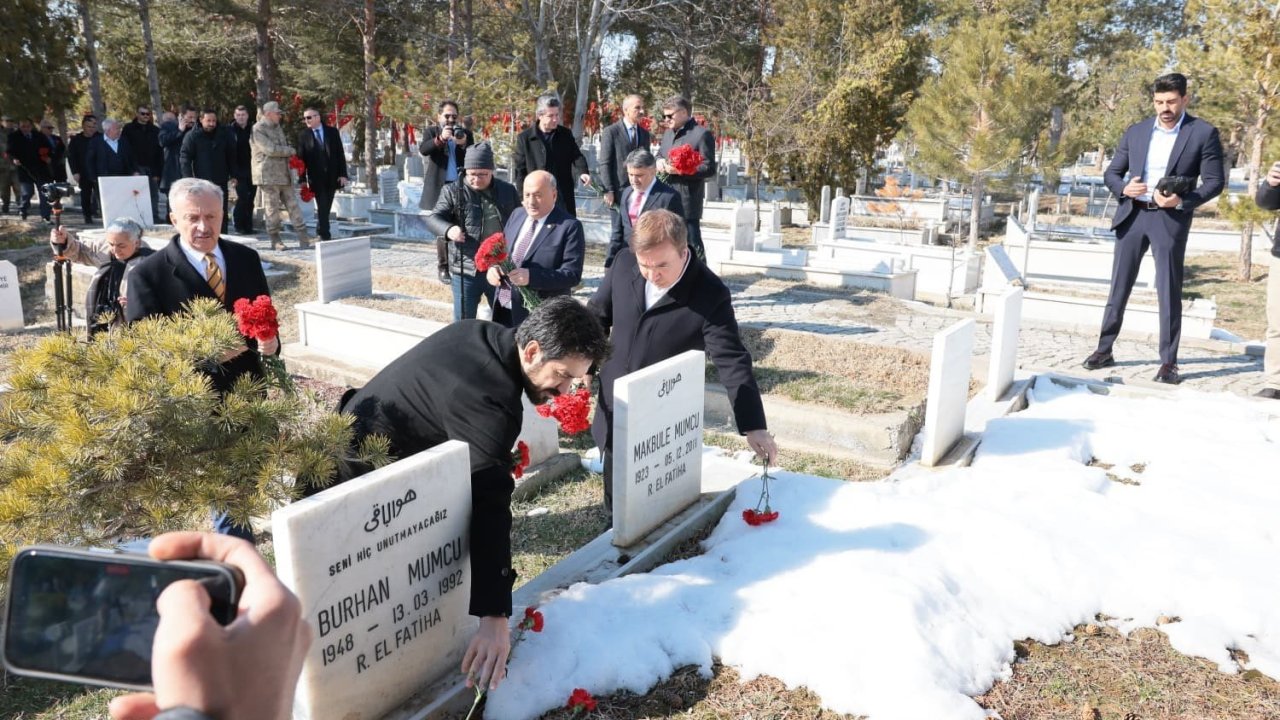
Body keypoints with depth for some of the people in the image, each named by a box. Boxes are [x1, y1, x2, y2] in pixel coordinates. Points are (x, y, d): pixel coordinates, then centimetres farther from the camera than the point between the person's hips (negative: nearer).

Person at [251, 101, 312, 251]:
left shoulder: (277, 128, 17)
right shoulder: (258, 130, -9)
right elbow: (270, 149, -18)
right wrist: (290, 151, -7)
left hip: (284, 175, 8)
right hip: (268, 176, -7)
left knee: (293, 206, 3)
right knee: (272, 209, -1)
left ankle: (303, 238, 3)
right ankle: (275, 241, 7)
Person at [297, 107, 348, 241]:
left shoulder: (332, 132, 6)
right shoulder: (303, 135, 2)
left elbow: (340, 154, 4)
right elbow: (301, 158, 0)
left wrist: (343, 174, -3)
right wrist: (303, 179, -7)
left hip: (332, 177, 2)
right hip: (316, 178, -2)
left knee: (326, 208, 9)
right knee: (322, 208, -7)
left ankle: (321, 232, 24)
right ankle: (324, 236, -5)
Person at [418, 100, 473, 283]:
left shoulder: (466, 133, 11)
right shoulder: (432, 131, 6)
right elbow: (423, 150, -12)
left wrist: (464, 144, -16)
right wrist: (440, 139, -27)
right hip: (440, 187, -2)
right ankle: (443, 267, 8)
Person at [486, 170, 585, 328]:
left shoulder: (570, 226, -13)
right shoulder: (517, 214, 9)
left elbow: (572, 274, -18)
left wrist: (531, 276, -29)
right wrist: (493, 267, -5)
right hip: (503, 309, 6)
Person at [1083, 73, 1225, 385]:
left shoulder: (1204, 133, -2)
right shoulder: (1135, 132, 8)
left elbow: (1214, 181, -3)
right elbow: (1111, 173, 11)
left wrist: (1183, 201, -20)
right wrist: (1124, 188, -11)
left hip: (1170, 219, -3)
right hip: (1132, 215, 3)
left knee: (1169, 291, 0)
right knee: (1119, 286, 8)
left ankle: (1168, 362, 6)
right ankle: (1104, 350, 16)